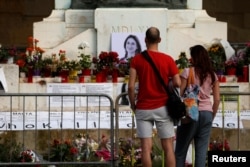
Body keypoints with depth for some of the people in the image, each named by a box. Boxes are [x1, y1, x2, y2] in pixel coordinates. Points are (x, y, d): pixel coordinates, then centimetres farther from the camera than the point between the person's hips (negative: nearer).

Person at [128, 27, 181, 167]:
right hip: (162, 108, 0)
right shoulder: (168, 59, -2)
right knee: (168, 147, 4)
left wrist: (133, 105, 7)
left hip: (143, 109, 0)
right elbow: (178, 83, -5)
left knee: (146, 148, -1)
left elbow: (131, 86, -6)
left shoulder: (137, 59, -2)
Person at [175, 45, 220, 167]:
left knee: (180, 151, 5)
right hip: (207, 113, 4)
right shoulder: (212, 75, 10)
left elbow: (179, 94, -5)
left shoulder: (188, 72, -2)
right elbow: (217, 99, 8)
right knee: (202, 151, 3)